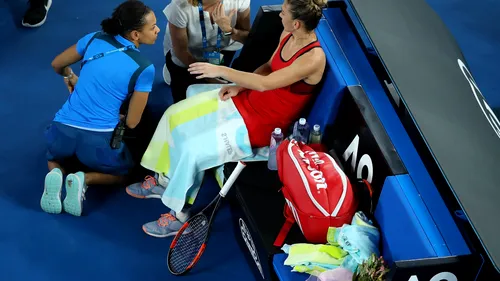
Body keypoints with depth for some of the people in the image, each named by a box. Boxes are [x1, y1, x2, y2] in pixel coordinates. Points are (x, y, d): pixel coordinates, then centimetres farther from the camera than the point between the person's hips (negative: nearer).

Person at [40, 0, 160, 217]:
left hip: (62, 130, 3)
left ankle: (56, 174, 3)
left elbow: (57, 65, 20)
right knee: (122, 172, 30)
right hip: (98, 140, -3)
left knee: (55, 158, 39)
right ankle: (84, 180, -1)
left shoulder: (95, 39, 4)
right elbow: (132, 123, -3)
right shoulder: (144, 68, -7)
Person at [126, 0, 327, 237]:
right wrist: (239, 86, -2)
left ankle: (180, 214, 2)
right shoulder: (289, 34, -3)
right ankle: (164, 179, 19)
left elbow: (265, 83, -32)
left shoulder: (314, 58, -29)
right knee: (175, 115, 2)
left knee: (192, 149, -18)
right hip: (247, 100, 9)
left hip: (262, 124, -9)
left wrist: (221, 71, -27)